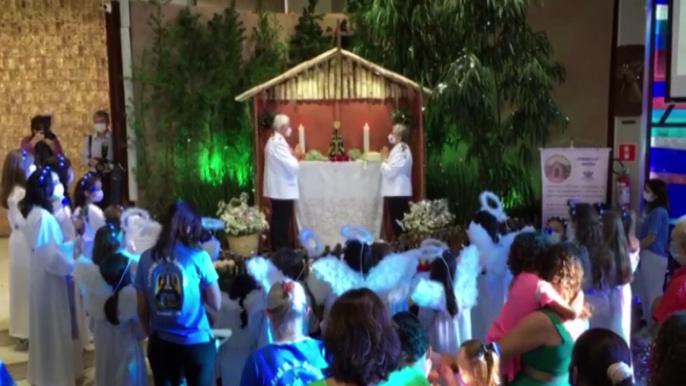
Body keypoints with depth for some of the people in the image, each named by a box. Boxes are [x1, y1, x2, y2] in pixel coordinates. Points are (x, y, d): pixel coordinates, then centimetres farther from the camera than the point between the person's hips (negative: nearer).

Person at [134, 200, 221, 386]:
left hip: (160, 343, 3)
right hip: (196, 343, -3)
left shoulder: (147, 258, -4)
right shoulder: (198, 257, -13)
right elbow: (216, 304, -7)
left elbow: (142, 309, 4)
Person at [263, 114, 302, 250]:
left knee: (278, 223, 14)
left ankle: (277, 252, 20)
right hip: (283, 190, -11)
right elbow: (292, 166, -21)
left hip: (278, 189, 11)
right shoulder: (279, 143, -18)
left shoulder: (273, 141, 15)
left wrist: (292, 155, 9)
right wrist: (296, 155, -3)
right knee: (282, 225, -5)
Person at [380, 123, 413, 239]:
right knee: (398, 224, 12)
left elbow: (390, 171, -19)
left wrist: (384, 161, -3)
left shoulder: (401, 151, -14)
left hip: (398, 193, -10)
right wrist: (387, 159, 9)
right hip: (396, 192, 10)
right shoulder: (399, 149, 17)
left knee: (399, 224, -7)